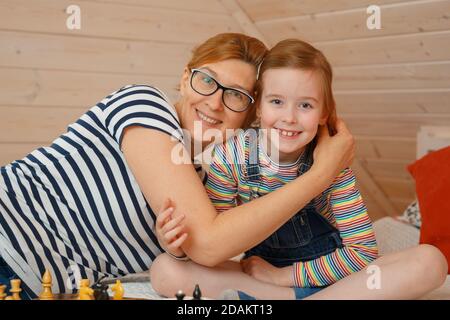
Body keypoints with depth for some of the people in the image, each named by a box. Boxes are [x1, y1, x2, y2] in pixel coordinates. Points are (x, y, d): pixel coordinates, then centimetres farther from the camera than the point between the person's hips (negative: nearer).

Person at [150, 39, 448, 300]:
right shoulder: (232, 156, -13)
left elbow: (363, 251, -16)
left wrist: (282, 275, -19)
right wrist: (182, 242, -32)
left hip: (325, 271, 0)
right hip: (259, 271, 0)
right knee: (165, 272, -24)